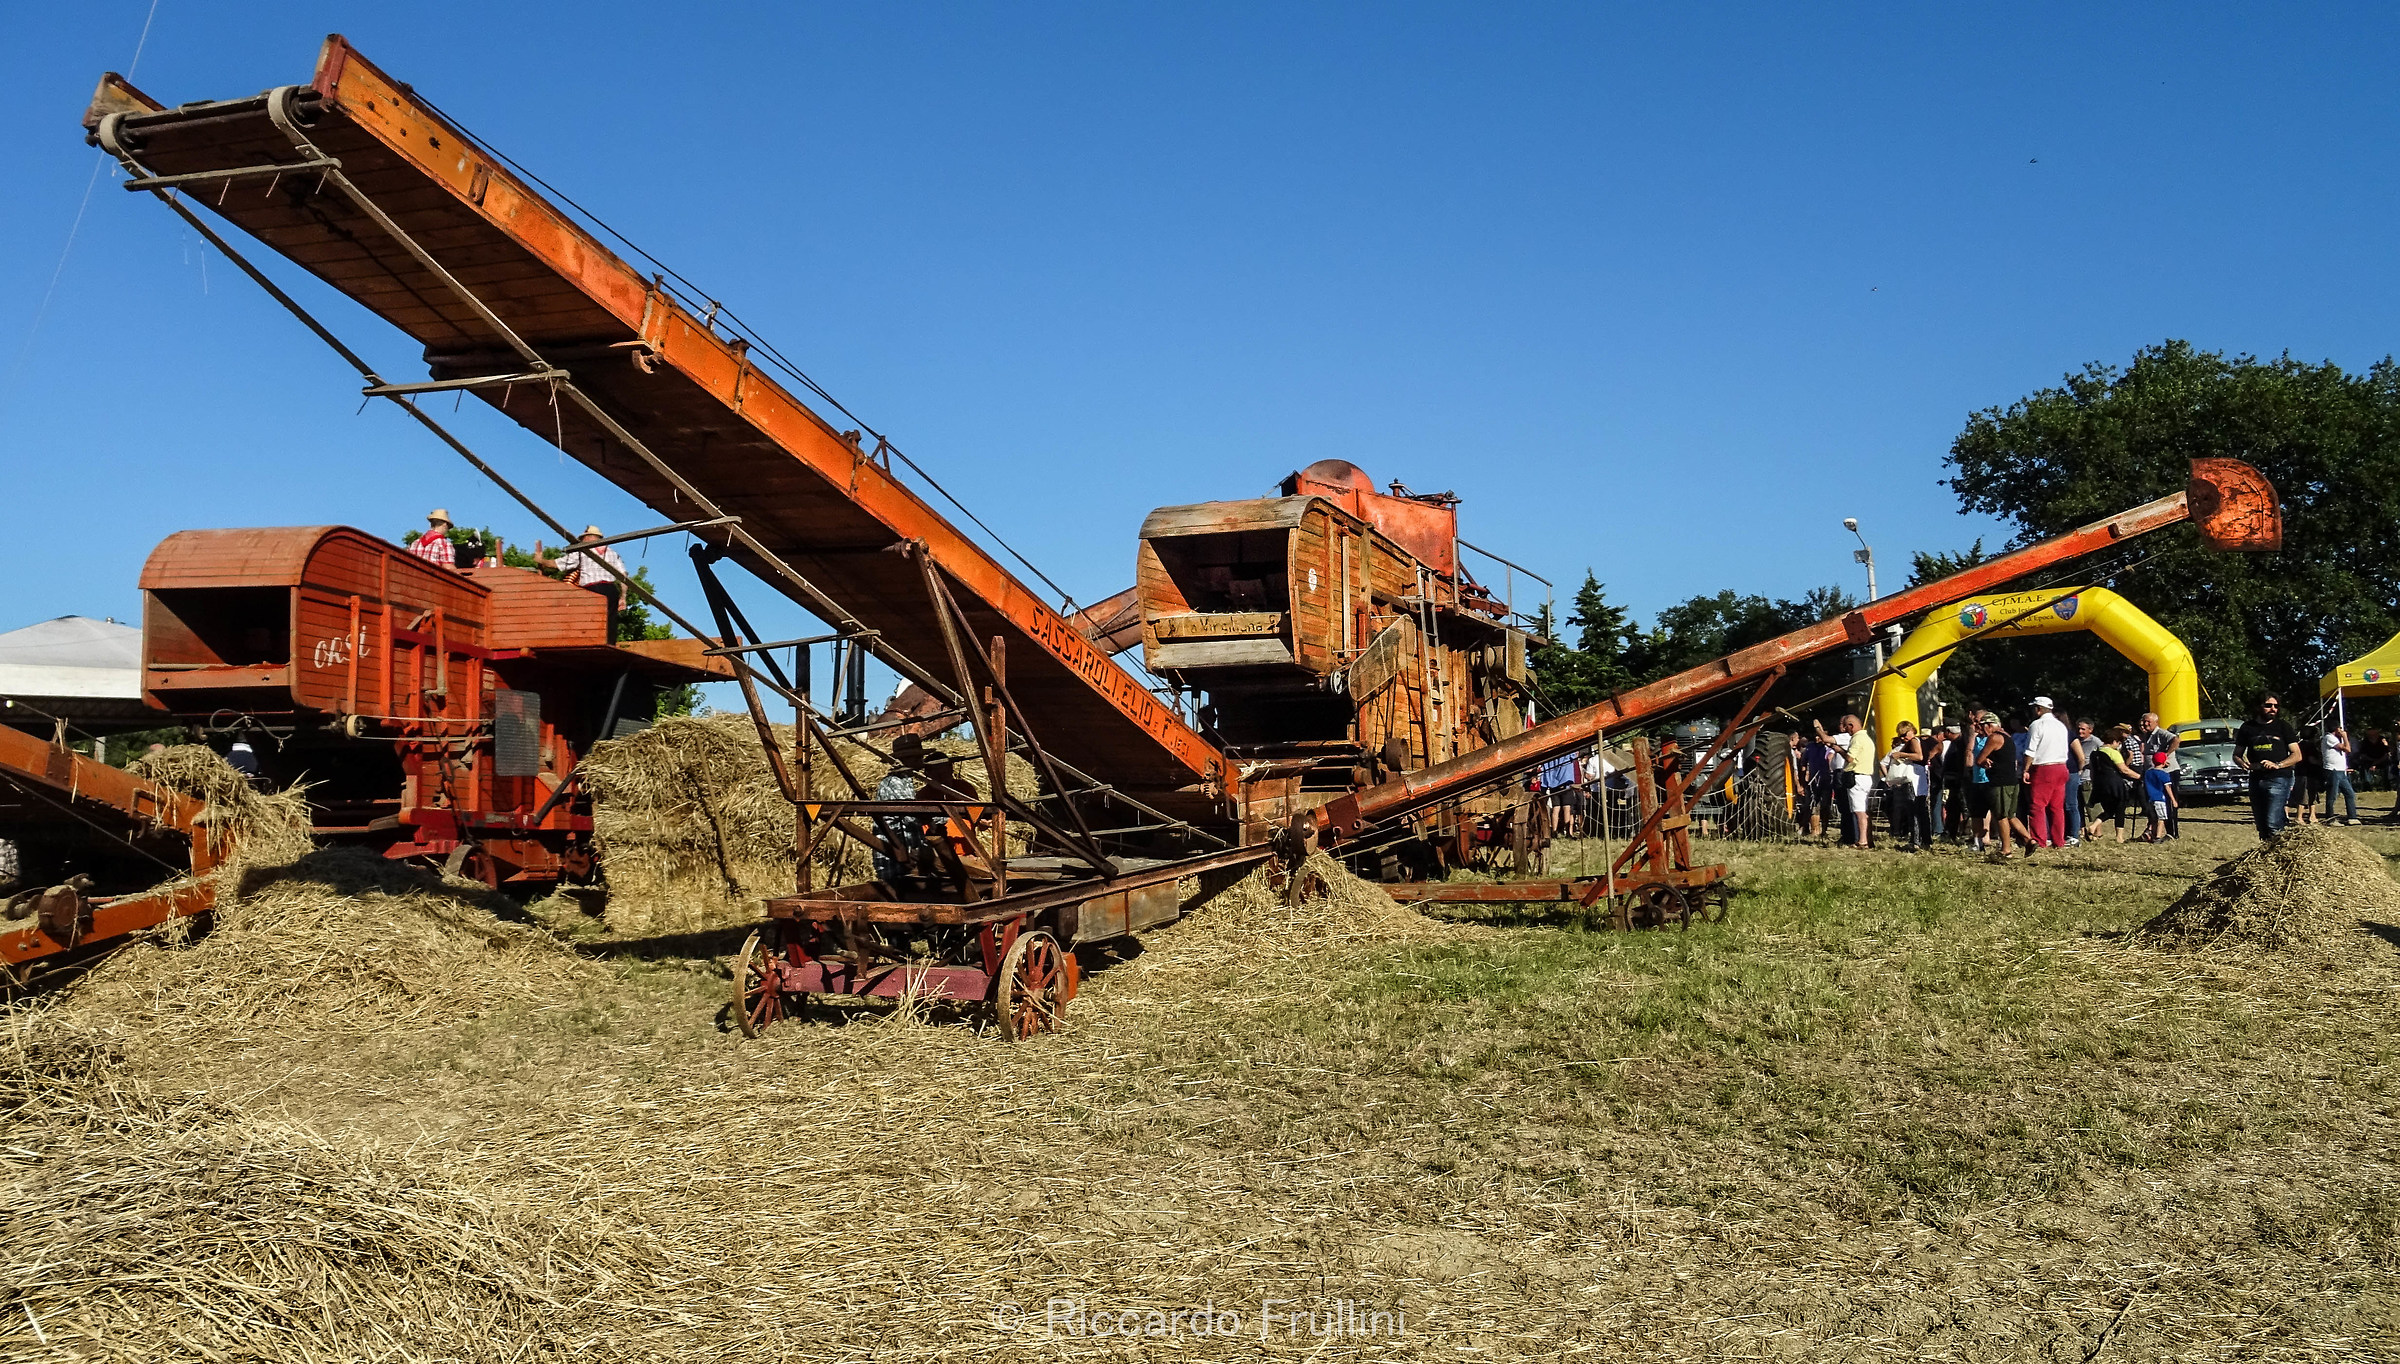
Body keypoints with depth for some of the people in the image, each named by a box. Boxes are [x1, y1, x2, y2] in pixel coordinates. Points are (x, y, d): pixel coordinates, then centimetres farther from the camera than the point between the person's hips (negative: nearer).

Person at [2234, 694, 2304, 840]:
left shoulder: (2283, 726, 6)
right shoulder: (2248, 727, 12)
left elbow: (2297, 755, 4)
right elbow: (2236, 755, 17)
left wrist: (2277, 765, -14)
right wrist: (2243, 764, -7)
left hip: (2278, 779, -4)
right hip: (2256, 780, 4)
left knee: (2272, 824, -17)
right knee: (2261, 826, 8)